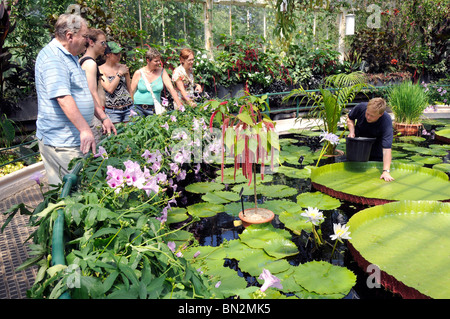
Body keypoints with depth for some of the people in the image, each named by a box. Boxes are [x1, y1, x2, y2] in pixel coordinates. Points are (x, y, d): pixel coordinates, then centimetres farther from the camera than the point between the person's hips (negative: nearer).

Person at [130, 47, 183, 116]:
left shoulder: (162, 72, 1)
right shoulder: (138, 73, -3)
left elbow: (171, 88, -6)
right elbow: (132, 92, 4)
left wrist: (179, 105, -15)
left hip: (155, 109, 1)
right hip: (139, 109, -1)